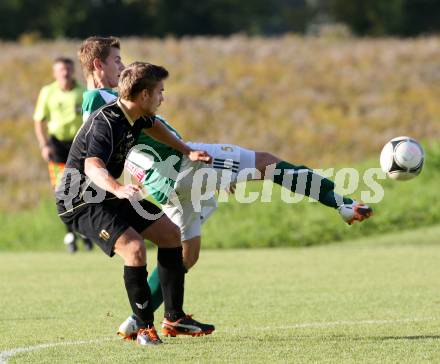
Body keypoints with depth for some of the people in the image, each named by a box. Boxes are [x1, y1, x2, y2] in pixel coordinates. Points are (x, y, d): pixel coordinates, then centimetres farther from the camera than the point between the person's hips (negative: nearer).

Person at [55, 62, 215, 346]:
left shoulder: (136, 116, 0)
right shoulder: (106, 123, -28)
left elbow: (153, 126, 27)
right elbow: (93, 166, -46)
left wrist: (188, 152, 29)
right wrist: (118, 189, -64)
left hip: (106, 194, 10)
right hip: (80, 201, -10)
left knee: (170, 233, 9)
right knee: (134, 246, -28)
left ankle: (175, 318, 15)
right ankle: (145, 327, -13)